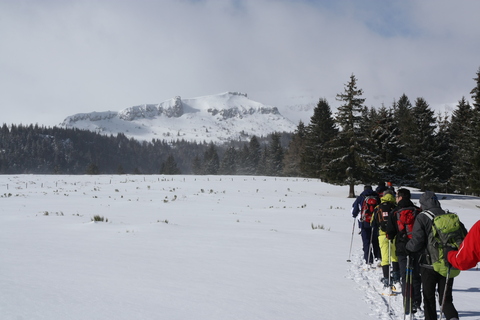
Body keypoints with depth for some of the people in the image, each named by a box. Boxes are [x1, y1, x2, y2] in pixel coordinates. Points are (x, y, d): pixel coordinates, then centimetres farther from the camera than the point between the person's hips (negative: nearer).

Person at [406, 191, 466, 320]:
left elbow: (416, 242, -16)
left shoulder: (422, 218, -10)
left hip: (429, 264, -3)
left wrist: (408, 247, 4)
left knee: (429, 297, 12)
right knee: (446, 297, 10)